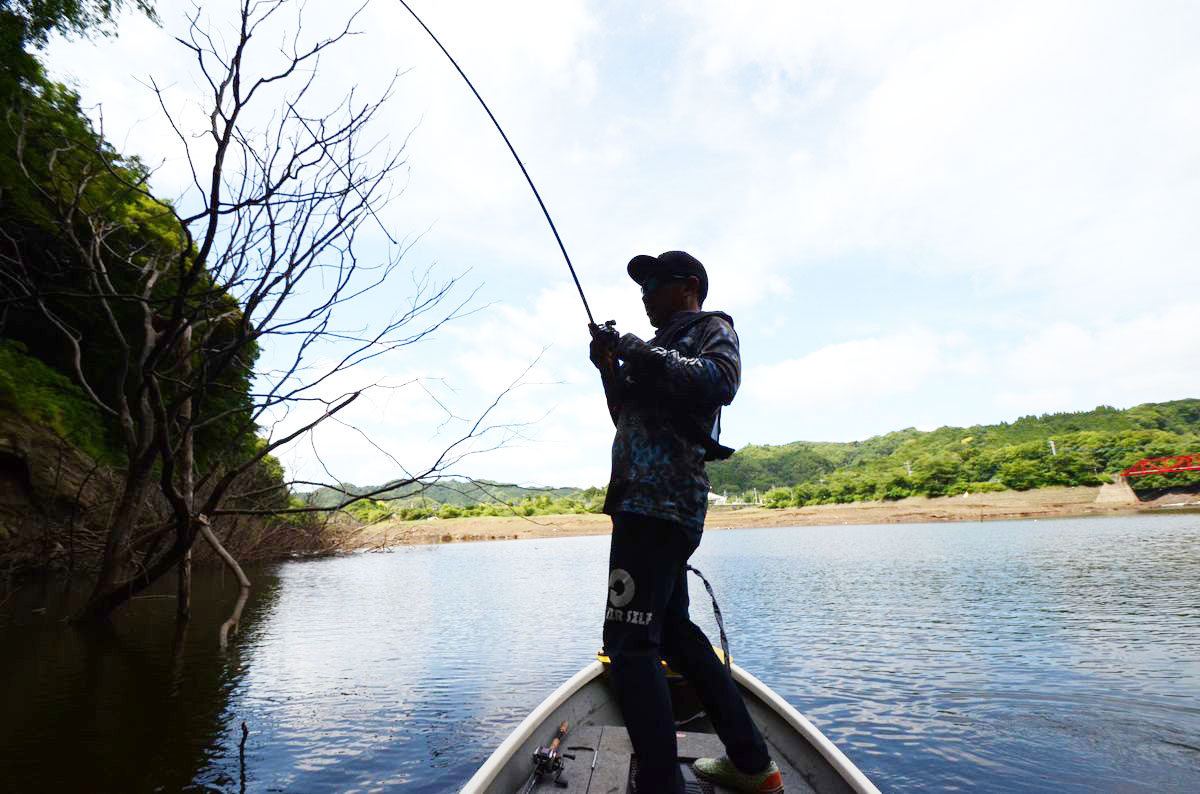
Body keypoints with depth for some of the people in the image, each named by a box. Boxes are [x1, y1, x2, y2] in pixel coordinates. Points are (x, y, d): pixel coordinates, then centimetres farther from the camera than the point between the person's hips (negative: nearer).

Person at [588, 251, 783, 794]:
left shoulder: (711, 327, 3)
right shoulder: (665, 348, 29)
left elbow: (720, 381, -20)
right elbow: (629, 419, 29)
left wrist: (639, 352, -15)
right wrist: (611, 370, 15)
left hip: (658, 504, -10)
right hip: (649, 501, 11)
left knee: (629, 640, -14)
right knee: (674, 630, 16)